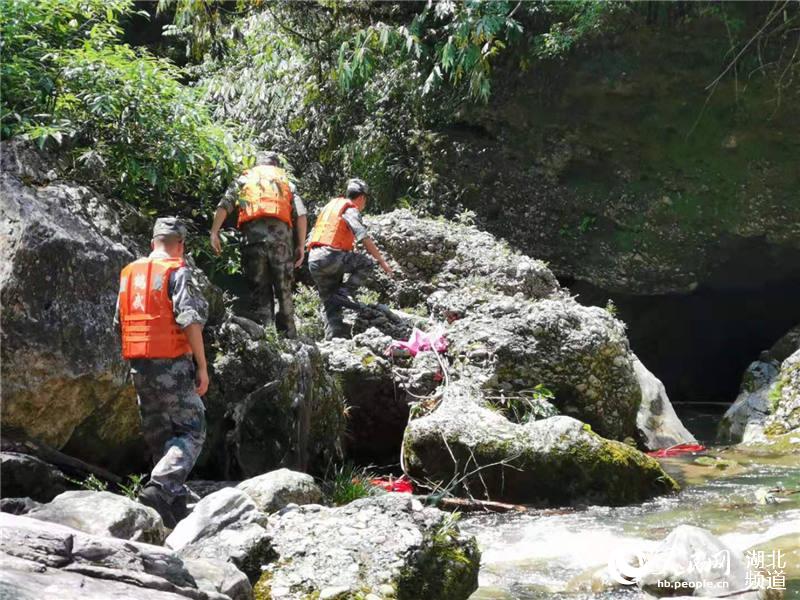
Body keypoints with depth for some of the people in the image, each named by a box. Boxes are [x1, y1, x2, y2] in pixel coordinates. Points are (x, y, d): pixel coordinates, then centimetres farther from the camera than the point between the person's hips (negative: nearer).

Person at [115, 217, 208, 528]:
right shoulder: (177, 272, -7)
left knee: (159, 436, 13)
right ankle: (160, 487, -21)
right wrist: (202, 366, -10)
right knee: (191, 432, -2)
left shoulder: (128, 274, 15)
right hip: (172, 363, -7)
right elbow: (190, 320, -14)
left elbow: (120, 322, 18)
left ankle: (176, 503, 15)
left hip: (139, 365, 7)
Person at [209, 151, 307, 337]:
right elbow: (301, 214, 9)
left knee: (259, 290, 3)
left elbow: (224, 205, 6)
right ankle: (289, 337, 10)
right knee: (284, 290, 8)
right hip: (280, 235, 0)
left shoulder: (245, 179, 22)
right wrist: (300, 246, 9)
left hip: (253, 235, 0)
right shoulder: (286, 181, 24)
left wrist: (214, 233, 0)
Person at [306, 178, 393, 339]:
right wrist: (382, 261, -7)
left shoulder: (331, 205, 25)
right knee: (367, 263, 2)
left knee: (330, 303, 12)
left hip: (313, 261, 8)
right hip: (331, 256, -8)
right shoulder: (351, 210, 0)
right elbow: (365, 238, -10)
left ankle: (333, 337, 2)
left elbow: (312, 235, 30)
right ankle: (344, 292, -7)